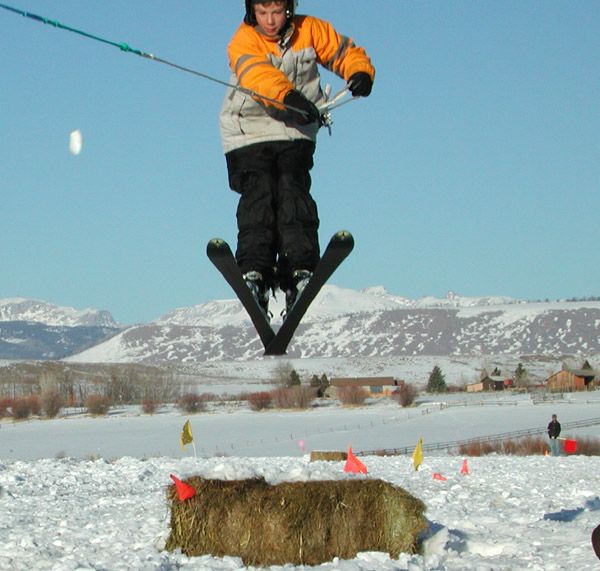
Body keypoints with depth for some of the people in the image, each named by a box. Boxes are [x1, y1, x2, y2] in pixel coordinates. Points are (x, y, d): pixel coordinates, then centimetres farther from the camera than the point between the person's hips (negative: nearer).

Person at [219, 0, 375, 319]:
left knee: (293, 194, -17)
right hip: (249, 134, -2)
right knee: (258, 195, -18)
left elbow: (346, 52, 11)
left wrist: (360, 73, -14)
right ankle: (254, 272, -27)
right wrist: (287, 94, -48)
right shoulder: (243, 41, -8)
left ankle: (299, 269, -25)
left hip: (295, 134, 2)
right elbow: (256, 72, -29)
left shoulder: (309, 31, 3)